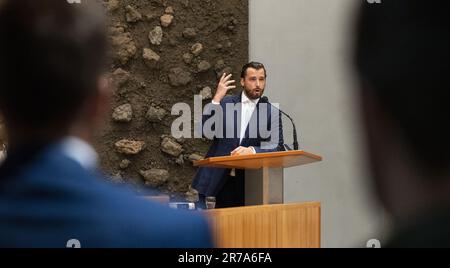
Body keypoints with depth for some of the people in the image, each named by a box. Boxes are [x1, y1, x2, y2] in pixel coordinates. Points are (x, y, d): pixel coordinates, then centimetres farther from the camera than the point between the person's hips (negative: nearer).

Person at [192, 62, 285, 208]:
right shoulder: (224, 104, 8)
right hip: (221, 180, 0)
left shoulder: (272, 113, 6)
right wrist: (217, 98, -10)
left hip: (249, 183, 0)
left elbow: (277, 148, -3)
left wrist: (252, 150, -21)